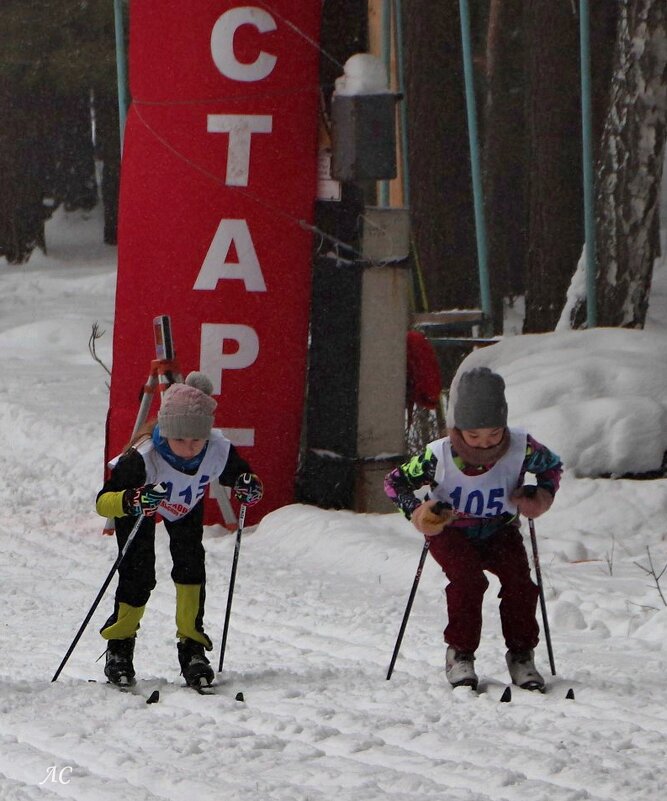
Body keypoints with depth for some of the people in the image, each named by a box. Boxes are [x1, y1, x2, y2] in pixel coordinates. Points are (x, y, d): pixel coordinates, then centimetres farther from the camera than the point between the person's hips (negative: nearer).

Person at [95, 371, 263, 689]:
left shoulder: (219, 451, -36)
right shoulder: (142, 458, -45)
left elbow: (237, 474, -13)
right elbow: (103, 502, -41)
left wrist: (249, 486, -37)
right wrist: (132, 501, -62)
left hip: (186, 505, 3)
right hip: (138, 499, -3)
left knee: (190, 564, -10)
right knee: (138, 573, -10)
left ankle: (192, 645, 1)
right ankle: (119, 645, 9)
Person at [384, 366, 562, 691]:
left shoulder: (521, 449, -17)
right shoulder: (439, 456, -22)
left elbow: (551, 466, 5)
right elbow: (395, 481, -7)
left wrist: (541, 497, -13)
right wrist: (416, 512, -24)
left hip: (499, 531, 2)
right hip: (452, 532, -2)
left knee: (519, 579, -21)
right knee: (467, 579, -29)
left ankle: (521, 655, -6)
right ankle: (459, 654, -15)